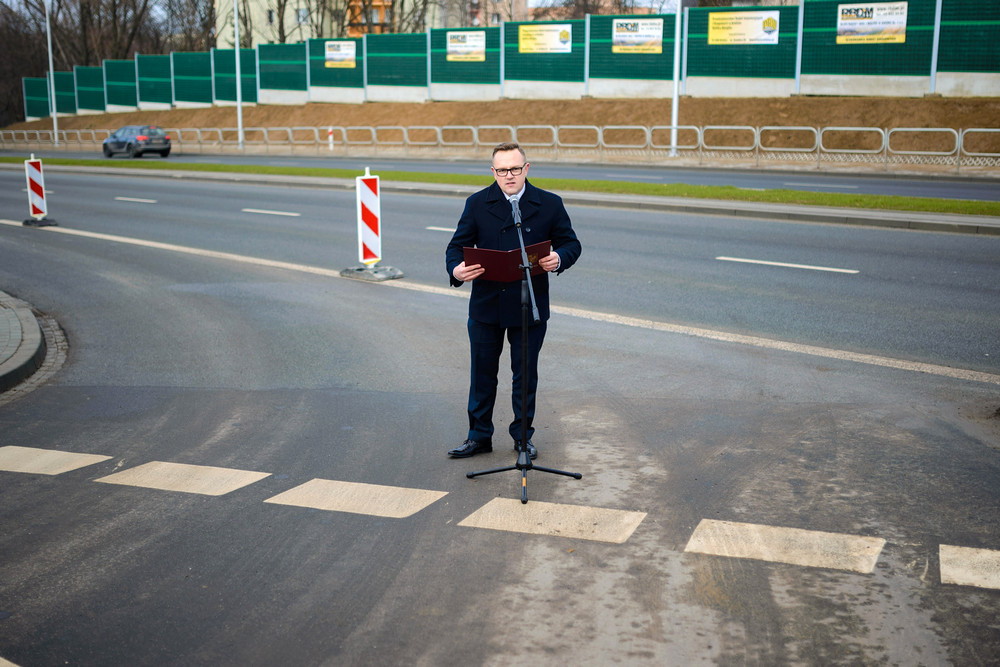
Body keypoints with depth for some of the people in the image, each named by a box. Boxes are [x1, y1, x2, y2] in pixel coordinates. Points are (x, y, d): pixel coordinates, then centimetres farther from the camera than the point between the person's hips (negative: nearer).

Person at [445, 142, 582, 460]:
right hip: (486, 305, 1)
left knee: (525, 374, 10)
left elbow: (571, 243, 4)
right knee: (483, 373, 11)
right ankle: (479, 436, 26)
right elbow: (458, 245, 1)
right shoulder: (477, 204, 1)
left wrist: (559, 259, -20)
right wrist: (456, 270, -22)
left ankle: (523, 435, 27)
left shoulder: (550, 204, -1)